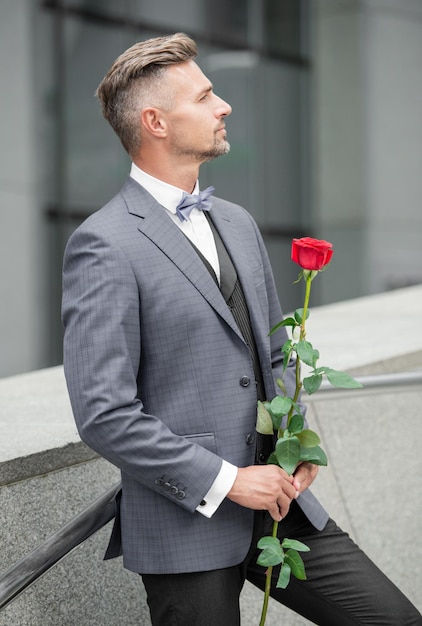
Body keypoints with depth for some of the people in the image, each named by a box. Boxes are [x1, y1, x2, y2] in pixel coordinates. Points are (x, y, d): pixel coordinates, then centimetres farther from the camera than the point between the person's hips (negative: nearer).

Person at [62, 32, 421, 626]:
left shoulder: (237, 223, 12)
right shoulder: (103, 245, -13)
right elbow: (104, 415, -18)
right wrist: (227, 481, -16)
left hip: (277, 498, 7)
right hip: (187, 522, -7)